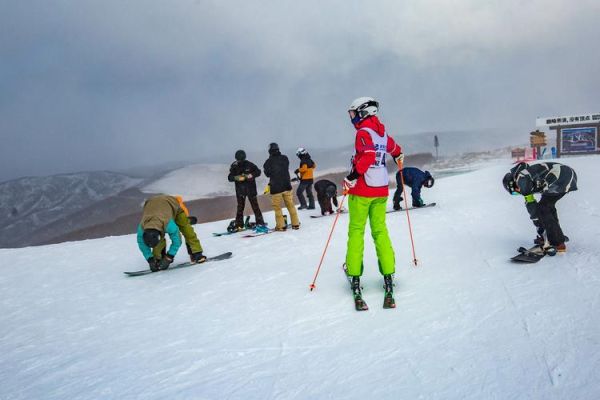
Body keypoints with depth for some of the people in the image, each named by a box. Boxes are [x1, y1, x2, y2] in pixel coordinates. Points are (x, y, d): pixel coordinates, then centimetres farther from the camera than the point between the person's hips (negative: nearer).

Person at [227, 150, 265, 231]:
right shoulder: (234, 167, -1)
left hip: (250, 188, -2)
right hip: (240, 190, 2)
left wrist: (250, 175, -19)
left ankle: (260, 222, 9)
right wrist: (237, 177, -23)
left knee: (255, 205, 1)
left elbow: (258, 172, -2)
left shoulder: (249, 165, -5)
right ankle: (239, 225, 9)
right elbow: (230, 178, -3)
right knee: (240, 207, 3)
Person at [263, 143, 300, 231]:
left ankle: (281, 225, 8)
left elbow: (267, 174, -1)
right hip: (287, 185, 3)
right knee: (290, 205, 13)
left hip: (275, 187, -3)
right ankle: (295, 223, 16)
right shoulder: (285, 158, 0)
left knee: (277, 207, 9)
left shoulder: (269, 161, -11)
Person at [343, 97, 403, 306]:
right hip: (381, 189, 7)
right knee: (380, 231, 8)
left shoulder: (363, 132, -9)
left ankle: (355, 275, 1)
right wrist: (398, 157, 53)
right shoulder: (382, 132, 13)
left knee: (356, 231, 1)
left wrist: (352, 177, -23)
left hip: (362, 189, -7)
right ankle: (388, 274, 4)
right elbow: (395, 148, 32)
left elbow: (368, 155, -26)